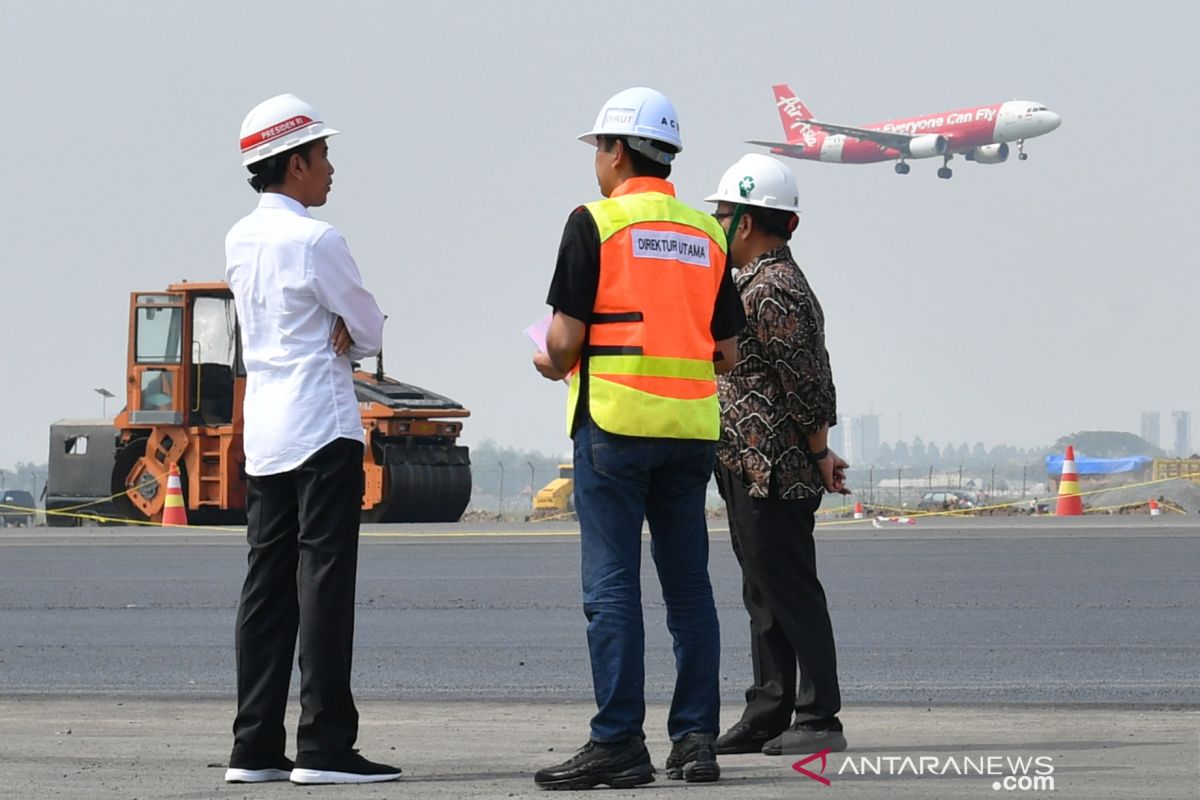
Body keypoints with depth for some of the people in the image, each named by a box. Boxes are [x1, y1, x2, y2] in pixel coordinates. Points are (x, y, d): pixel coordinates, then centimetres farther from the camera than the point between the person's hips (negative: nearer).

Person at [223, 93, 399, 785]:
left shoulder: (241, 240, 12)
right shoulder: (315, 240, -13)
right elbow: (371, 330, -5)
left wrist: (335, 337, 1)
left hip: (264, 435, 8)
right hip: (323, 429, -8)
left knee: (268, 586, 8)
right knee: (324, 584, -7)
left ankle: (255, 748, 7)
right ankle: (325, 746, -9)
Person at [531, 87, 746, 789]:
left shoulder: (596, 223, -5)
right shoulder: (706, 234, 11)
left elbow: (566, 338, -8)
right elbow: (728, 352, 11)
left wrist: (554, 365, 13)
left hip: (614, 421, -5)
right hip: (691, 427, 5)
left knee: (613, 586, -4)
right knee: (688, 584, 9)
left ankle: (619, 743, -7)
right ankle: (697, 738, 7)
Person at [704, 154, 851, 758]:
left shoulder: (772, 291, -17)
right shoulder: (756, 282, 18)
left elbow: (804, 383, -20)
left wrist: (819, 455, -13)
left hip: (772, 474, -11)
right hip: (751, 471, 11)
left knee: (791, 593, -7)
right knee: (765, 595, 13)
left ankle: (820, 719, -4)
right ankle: (767, 717, 18)